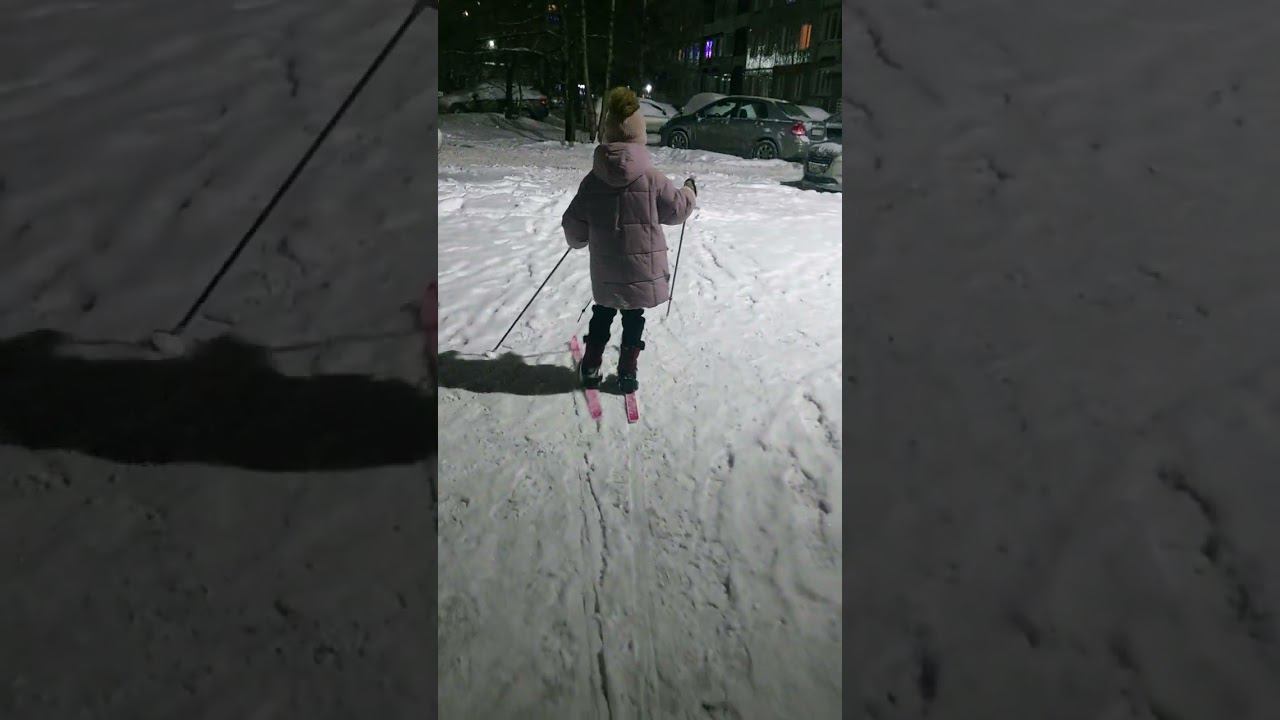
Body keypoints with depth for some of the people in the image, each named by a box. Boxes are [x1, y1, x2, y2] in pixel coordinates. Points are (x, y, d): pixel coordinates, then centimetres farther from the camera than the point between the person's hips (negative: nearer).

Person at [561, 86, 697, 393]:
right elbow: (676, 209, 0)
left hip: (605, 271, 2)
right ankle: (627, 373, 17)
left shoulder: (593, 180, -6)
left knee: (602, 314, 22)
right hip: (641, 268, -2)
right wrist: (689, 191, 21)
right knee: (633, 320, 15)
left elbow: (574, 226, -1)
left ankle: (590, 368, 24)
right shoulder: (651, 177, -14)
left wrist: (579, 240, 22)